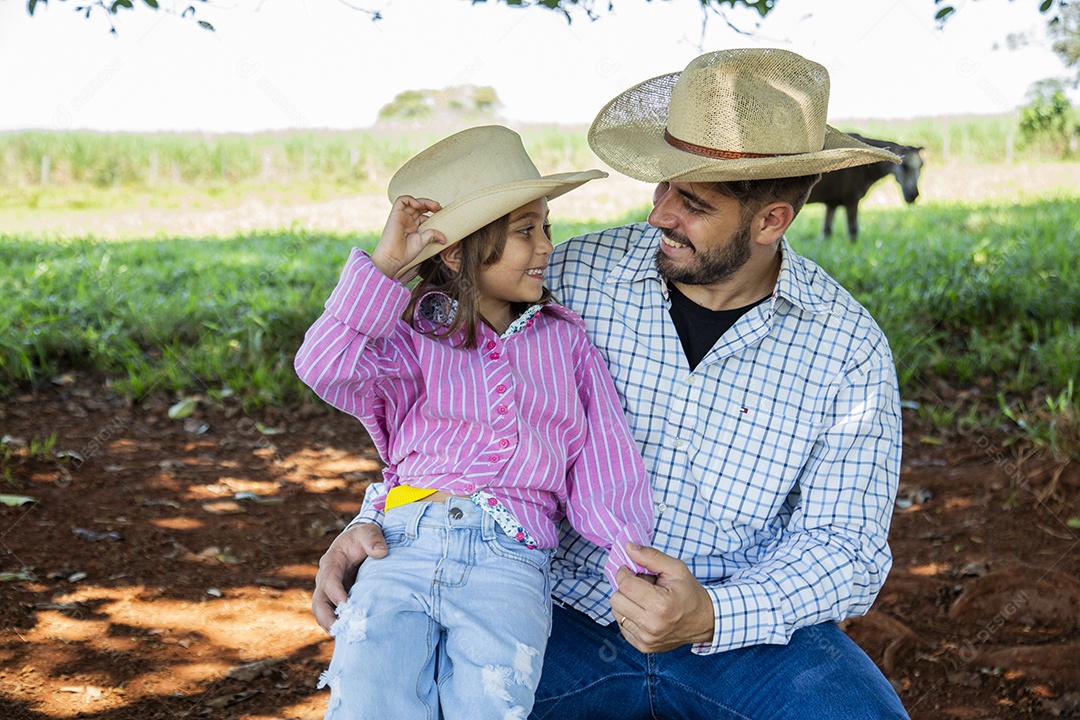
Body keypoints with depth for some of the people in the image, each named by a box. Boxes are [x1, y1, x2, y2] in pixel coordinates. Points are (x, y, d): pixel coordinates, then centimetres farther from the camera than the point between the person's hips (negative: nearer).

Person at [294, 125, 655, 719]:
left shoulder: (565, 341, 19)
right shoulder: (415, 341, 14)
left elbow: (603, 465, 12)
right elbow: (324, 369, -7)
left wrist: (630, 557, -3)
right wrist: (386, 264, -9)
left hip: (509, 562, 1)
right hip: (404, 546, 0)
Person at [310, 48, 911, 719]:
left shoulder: (848, 349, -8)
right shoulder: (574, 277, -6)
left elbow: (844, 549, -8)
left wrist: (710, 617, -26)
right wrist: (377, 523, -14)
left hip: (747, 629, 0)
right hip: (569, 615, 1)